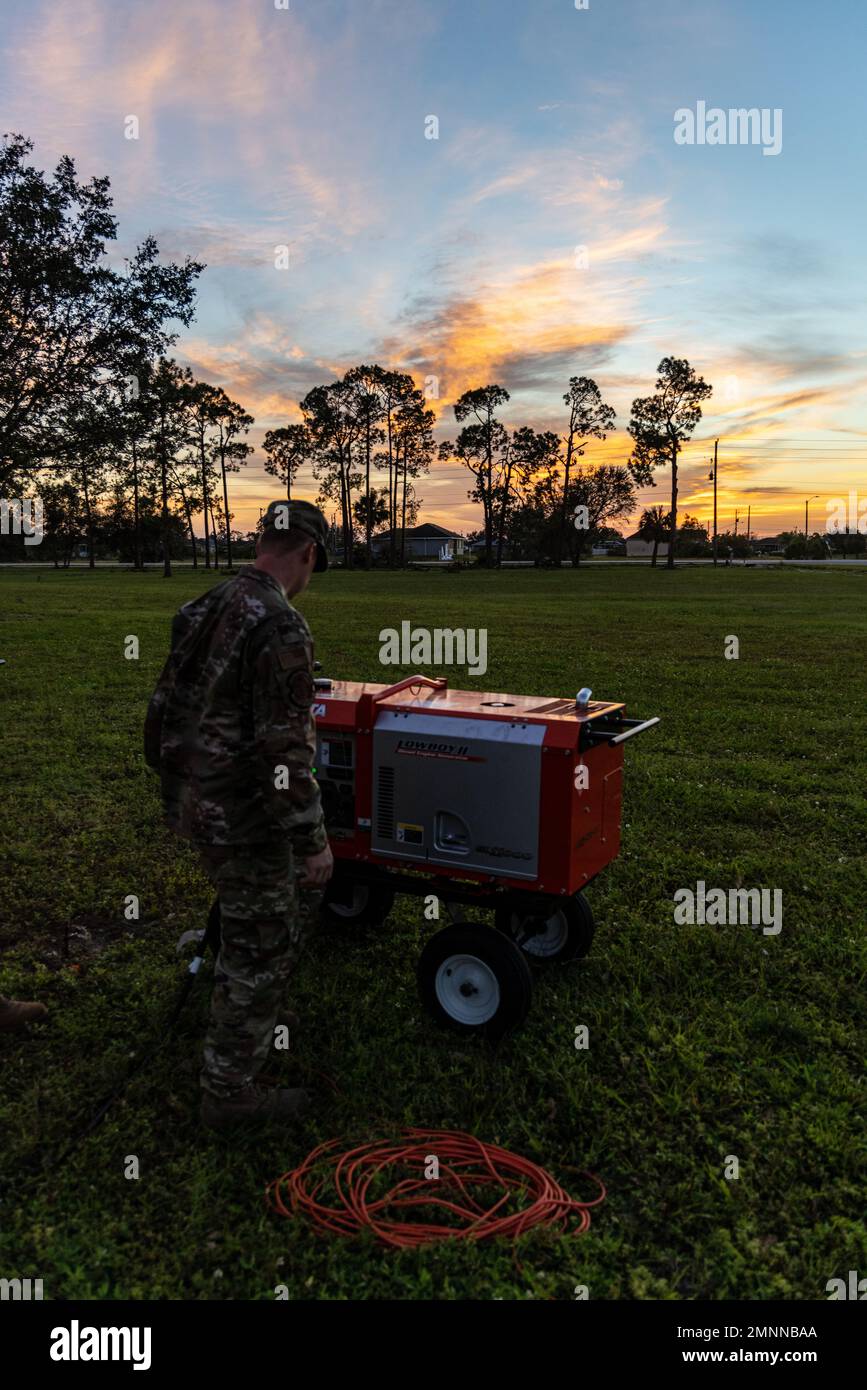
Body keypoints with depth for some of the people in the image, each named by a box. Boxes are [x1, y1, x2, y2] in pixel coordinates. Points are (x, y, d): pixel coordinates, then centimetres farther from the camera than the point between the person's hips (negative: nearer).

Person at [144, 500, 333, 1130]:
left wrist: (175, 782, 25)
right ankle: (230, 1091, 22)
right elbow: (284, 752, -26)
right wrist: (313, 840, -18)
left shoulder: (202, 611, 5)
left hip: (196, 802, 9)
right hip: (245, 819, -9)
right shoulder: (281, 628, -24)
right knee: (260, 954, 7)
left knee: (300, 895, 29)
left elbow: (164, 710, 13)